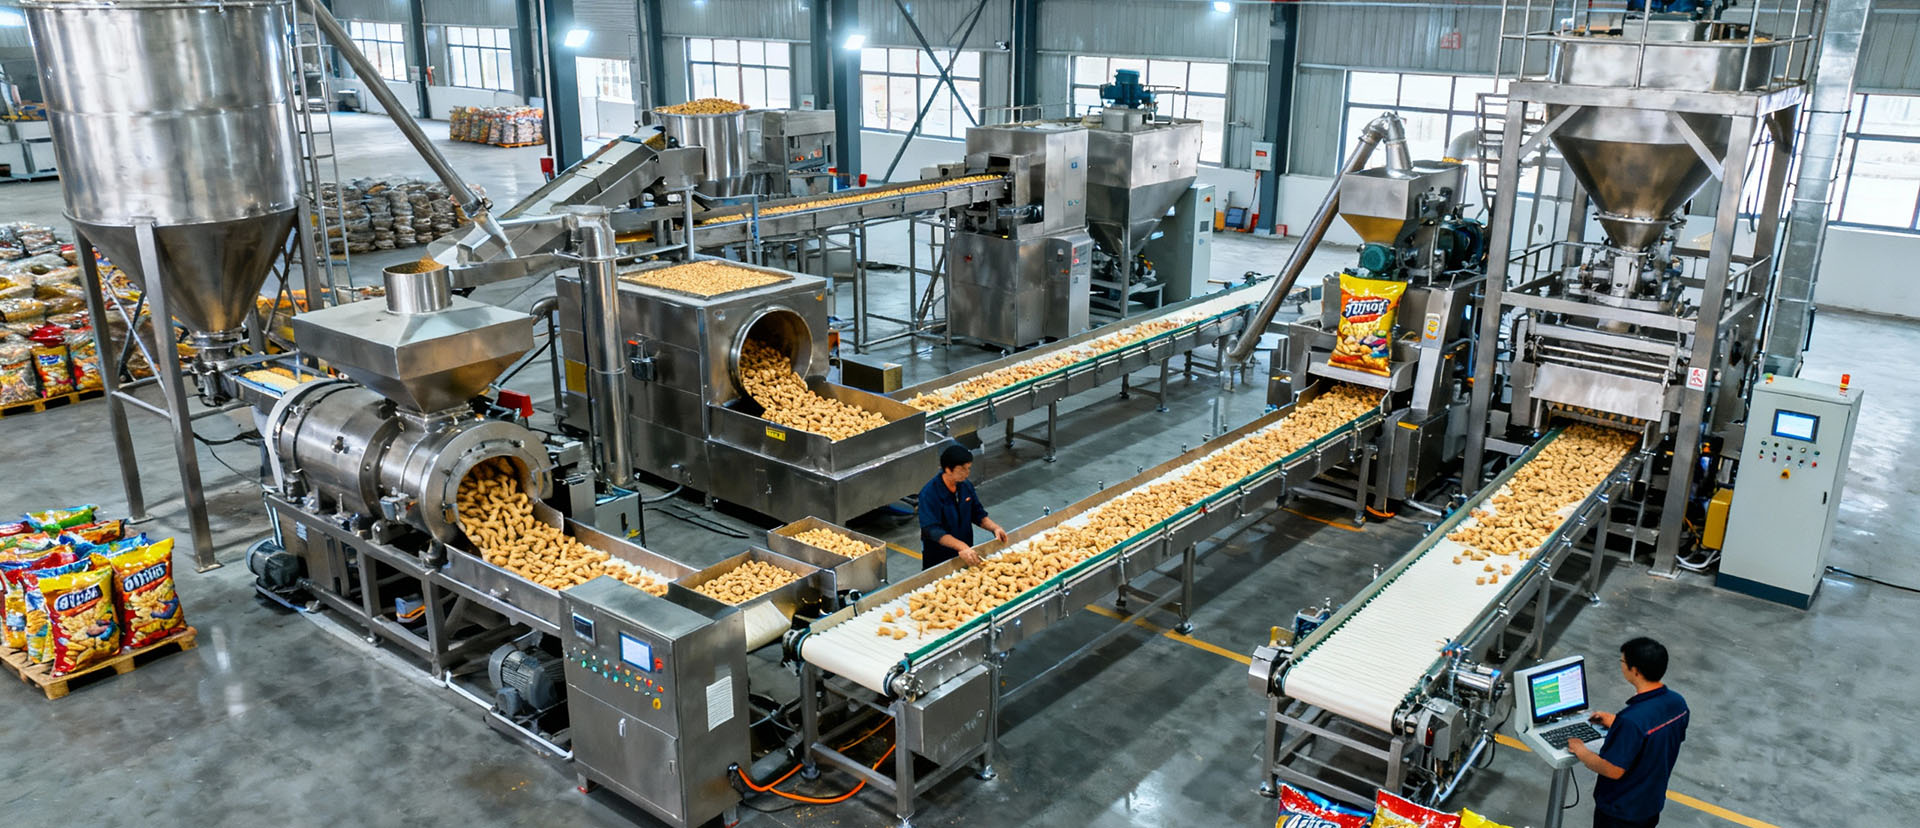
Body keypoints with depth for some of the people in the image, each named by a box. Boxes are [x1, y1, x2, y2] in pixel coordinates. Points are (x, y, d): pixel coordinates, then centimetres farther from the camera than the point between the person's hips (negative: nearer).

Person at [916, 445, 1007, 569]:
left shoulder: (966, 486, -2)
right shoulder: (929, 494, -24)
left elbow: (978, 514, 9)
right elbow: (933, 530, -30)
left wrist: (994, 528, -10)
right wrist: (961, 546, -40)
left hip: (965, 554, 6)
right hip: (937, 558, -6)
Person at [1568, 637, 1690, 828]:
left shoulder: (1632, 720, -36)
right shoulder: (1678, 703, -10)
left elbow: (1614, 770, -28)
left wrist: (1581, 752, -12)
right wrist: (1617, 724, 13)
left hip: (1619, 811, -7)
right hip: (1653, 804, 7)